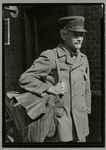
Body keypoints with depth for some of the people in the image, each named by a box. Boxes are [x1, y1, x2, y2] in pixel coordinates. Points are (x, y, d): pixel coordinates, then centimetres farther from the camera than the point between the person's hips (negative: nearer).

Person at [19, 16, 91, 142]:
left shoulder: (83, 59, 6)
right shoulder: (50, 57, -12)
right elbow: (24, 79, -13)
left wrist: (85, 115, 16)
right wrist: (51, 89, -20)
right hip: (59, 123, -6)